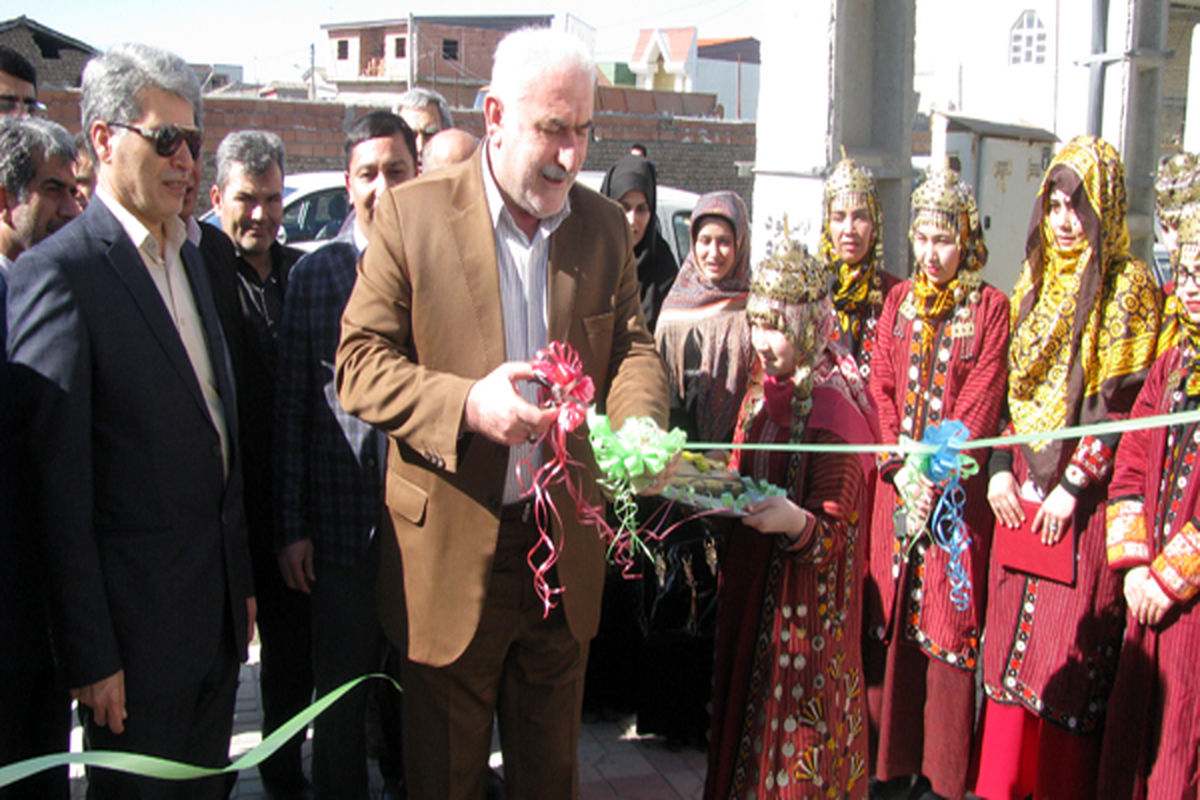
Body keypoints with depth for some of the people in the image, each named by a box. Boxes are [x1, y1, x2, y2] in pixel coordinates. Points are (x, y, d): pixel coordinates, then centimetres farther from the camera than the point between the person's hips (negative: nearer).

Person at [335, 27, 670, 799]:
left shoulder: (605, 225, 4)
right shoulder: (412, 214, -8)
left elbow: (632, 346, 6)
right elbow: (360, 364, -10)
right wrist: (466, 404, -27)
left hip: (566, 552, 3)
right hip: (449, 551, -3)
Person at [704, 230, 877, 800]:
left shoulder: (832, 407, -18)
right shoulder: (764, 393, 7)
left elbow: (836, 533, -19)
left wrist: (796, 521, -39)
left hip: (805, 599, -8)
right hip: (751, 584, 8)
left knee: (793, 724, 3)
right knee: (745, 703, 17)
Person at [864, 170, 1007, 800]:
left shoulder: (989, 307, 0)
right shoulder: (899, 301, 12)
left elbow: (981, 403, -7)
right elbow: (881, 388, 7)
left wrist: (935, 475, -14)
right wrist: (899, 467, -6)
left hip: (956, 488, -3)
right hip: (896, 484, 4)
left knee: (947, 624, -1)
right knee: (890, 620, 5)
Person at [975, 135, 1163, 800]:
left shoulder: (1128, 287, -6)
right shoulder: (1035, 281, 13)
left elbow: (1124, 403, -12)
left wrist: (1074, 486, -16)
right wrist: (1000, 468, 4)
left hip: (1082, 498, -6)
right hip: (1023, 487, 6)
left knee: (1068, 644, -2)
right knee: (1012, 635, 10)